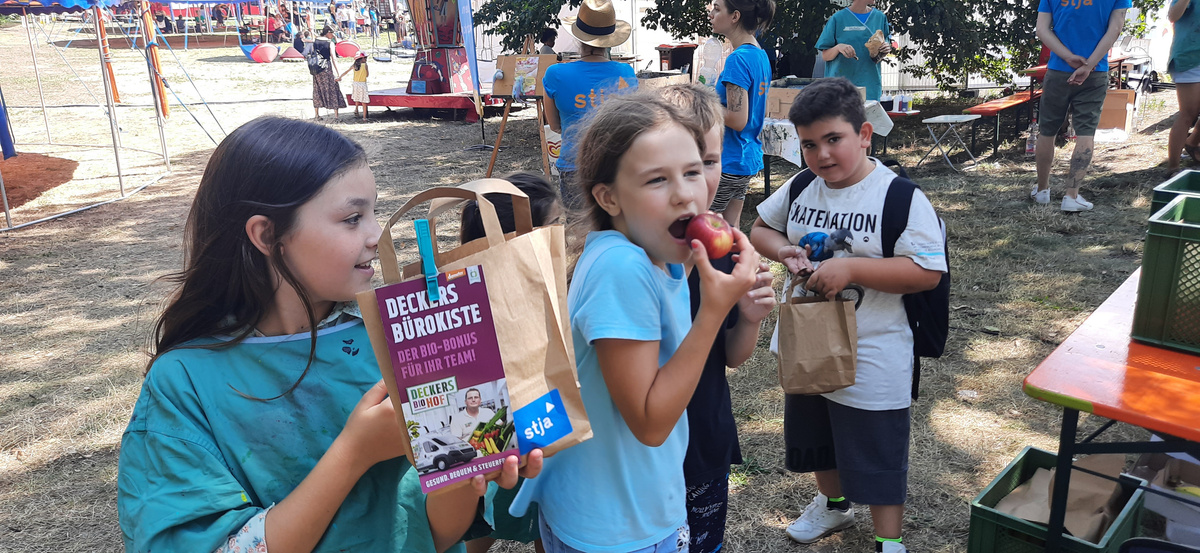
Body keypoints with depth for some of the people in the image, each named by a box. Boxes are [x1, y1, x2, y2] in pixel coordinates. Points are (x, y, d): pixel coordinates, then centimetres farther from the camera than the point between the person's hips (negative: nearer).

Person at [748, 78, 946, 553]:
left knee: (878, 454, 8)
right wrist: (784, 250, -9)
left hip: (871, 360, -6)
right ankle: (834, 503, 51)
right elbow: (761, 228, 14)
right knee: (816, 436, 25)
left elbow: (928, 271, -22)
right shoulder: (800, 188, -1)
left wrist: (851, 268, -29)